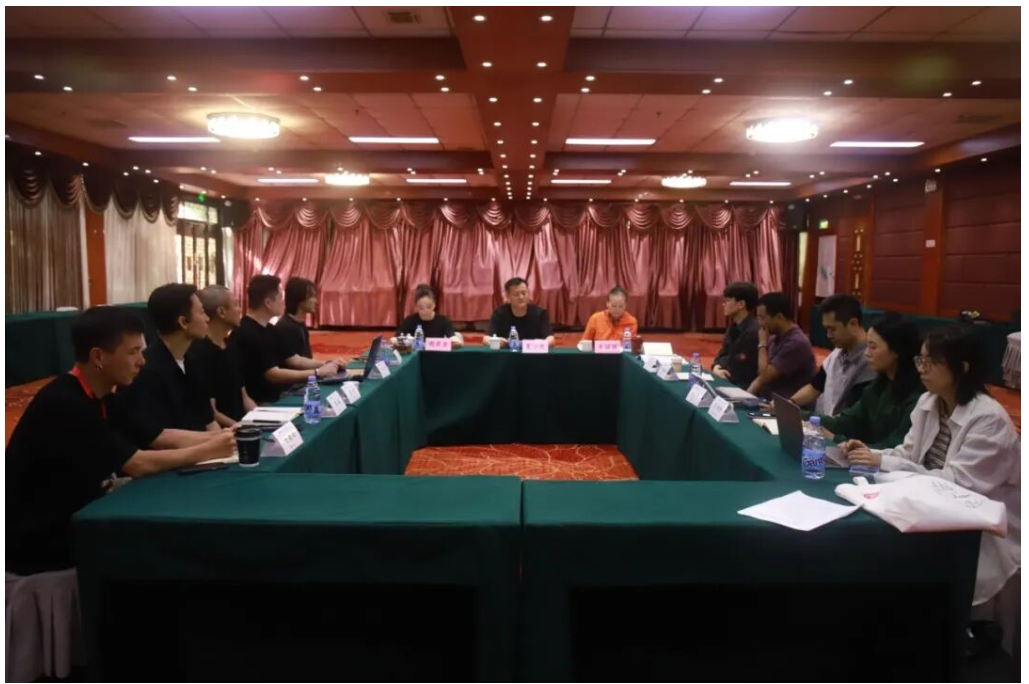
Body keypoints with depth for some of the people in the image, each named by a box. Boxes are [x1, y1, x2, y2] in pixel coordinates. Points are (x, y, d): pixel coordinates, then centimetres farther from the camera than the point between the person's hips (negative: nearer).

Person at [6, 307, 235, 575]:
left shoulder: (103, 399, 4)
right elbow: (137, 465, -26)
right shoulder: (64, 404, -25)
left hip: (74, 520, 8)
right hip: (38, 544, -8)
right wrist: (207, 451, -17)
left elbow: (160, 437, 6)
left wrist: (217, 437, -7)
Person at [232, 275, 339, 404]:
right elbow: (273, 375, -24)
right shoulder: (246, 334, -20)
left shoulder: (268, 329, 11)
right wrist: (318, 373, -22)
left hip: (272, 399, 9)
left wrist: (326, 365, -1)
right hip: (255, 404, -9)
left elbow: (294, 360, 13)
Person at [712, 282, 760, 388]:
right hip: (728, 380, 8)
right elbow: (721, 356, 15)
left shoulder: (754, 332, -20)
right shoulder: (734, 327, 10)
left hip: (744, 387, -8)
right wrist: (716, 368, -5)